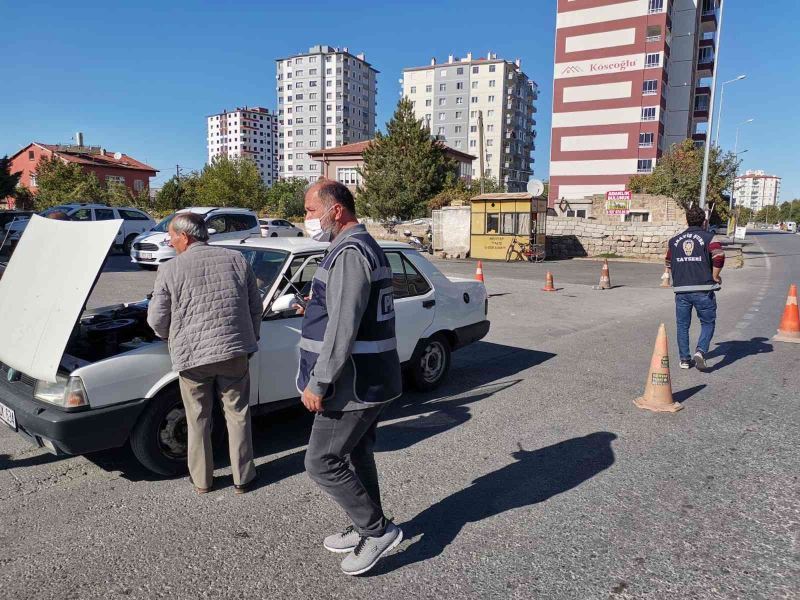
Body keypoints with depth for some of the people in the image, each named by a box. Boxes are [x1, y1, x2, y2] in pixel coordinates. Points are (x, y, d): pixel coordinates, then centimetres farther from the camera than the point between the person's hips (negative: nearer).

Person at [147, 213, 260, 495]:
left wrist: (173, 339, 21)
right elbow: (256, 308, 7)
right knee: (238, 415, 13)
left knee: (198, 420, 14)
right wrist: (250, 341, 20)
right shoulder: (237, 260, 3)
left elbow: (157, 320, 0)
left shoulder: (170, 270, -4)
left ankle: (202, 480, 27)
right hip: (234, 351, 2)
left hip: (192, 355, -1)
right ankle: (243, 478, 22)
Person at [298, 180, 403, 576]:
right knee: (357, 455, 20)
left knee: (321, 462, 0)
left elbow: (343, 328, -25)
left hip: (354, 383, -10)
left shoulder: (349, 252, -19)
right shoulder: (366, 246, 14)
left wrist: (318, 383, -21)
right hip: (369, 379, 10)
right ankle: (367, 530, 35)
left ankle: (379, 530, 12)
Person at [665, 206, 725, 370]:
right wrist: (715, 276, -4)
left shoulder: (675, 240, 12)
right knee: (708, 323, 10)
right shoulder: (708, 238, -1)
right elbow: (719, 256, -16)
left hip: (681, 290, 3)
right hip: (703, 289, -3)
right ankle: (701, 351, -10)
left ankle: (684, 359, 14)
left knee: (682, 325, 11)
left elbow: (669, 263, 17)